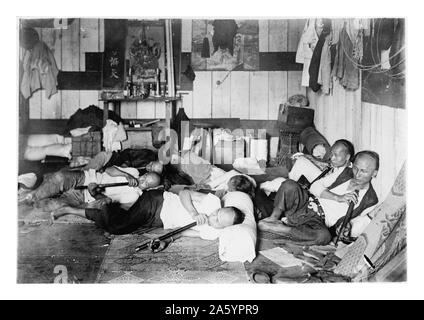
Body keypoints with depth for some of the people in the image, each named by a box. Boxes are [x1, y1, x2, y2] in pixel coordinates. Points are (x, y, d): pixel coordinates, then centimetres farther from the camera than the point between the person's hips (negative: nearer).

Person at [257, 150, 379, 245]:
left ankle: (275, 228, -30)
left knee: (324, 236, -40)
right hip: (307, 204, 2)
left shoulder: (371, 202, 3)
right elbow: (315, 187, -1)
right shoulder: (344, 174, 7)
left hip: (319, 221, -1)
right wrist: (338, 197, -13)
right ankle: (274, 217, -12)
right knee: (289, 185, -30)